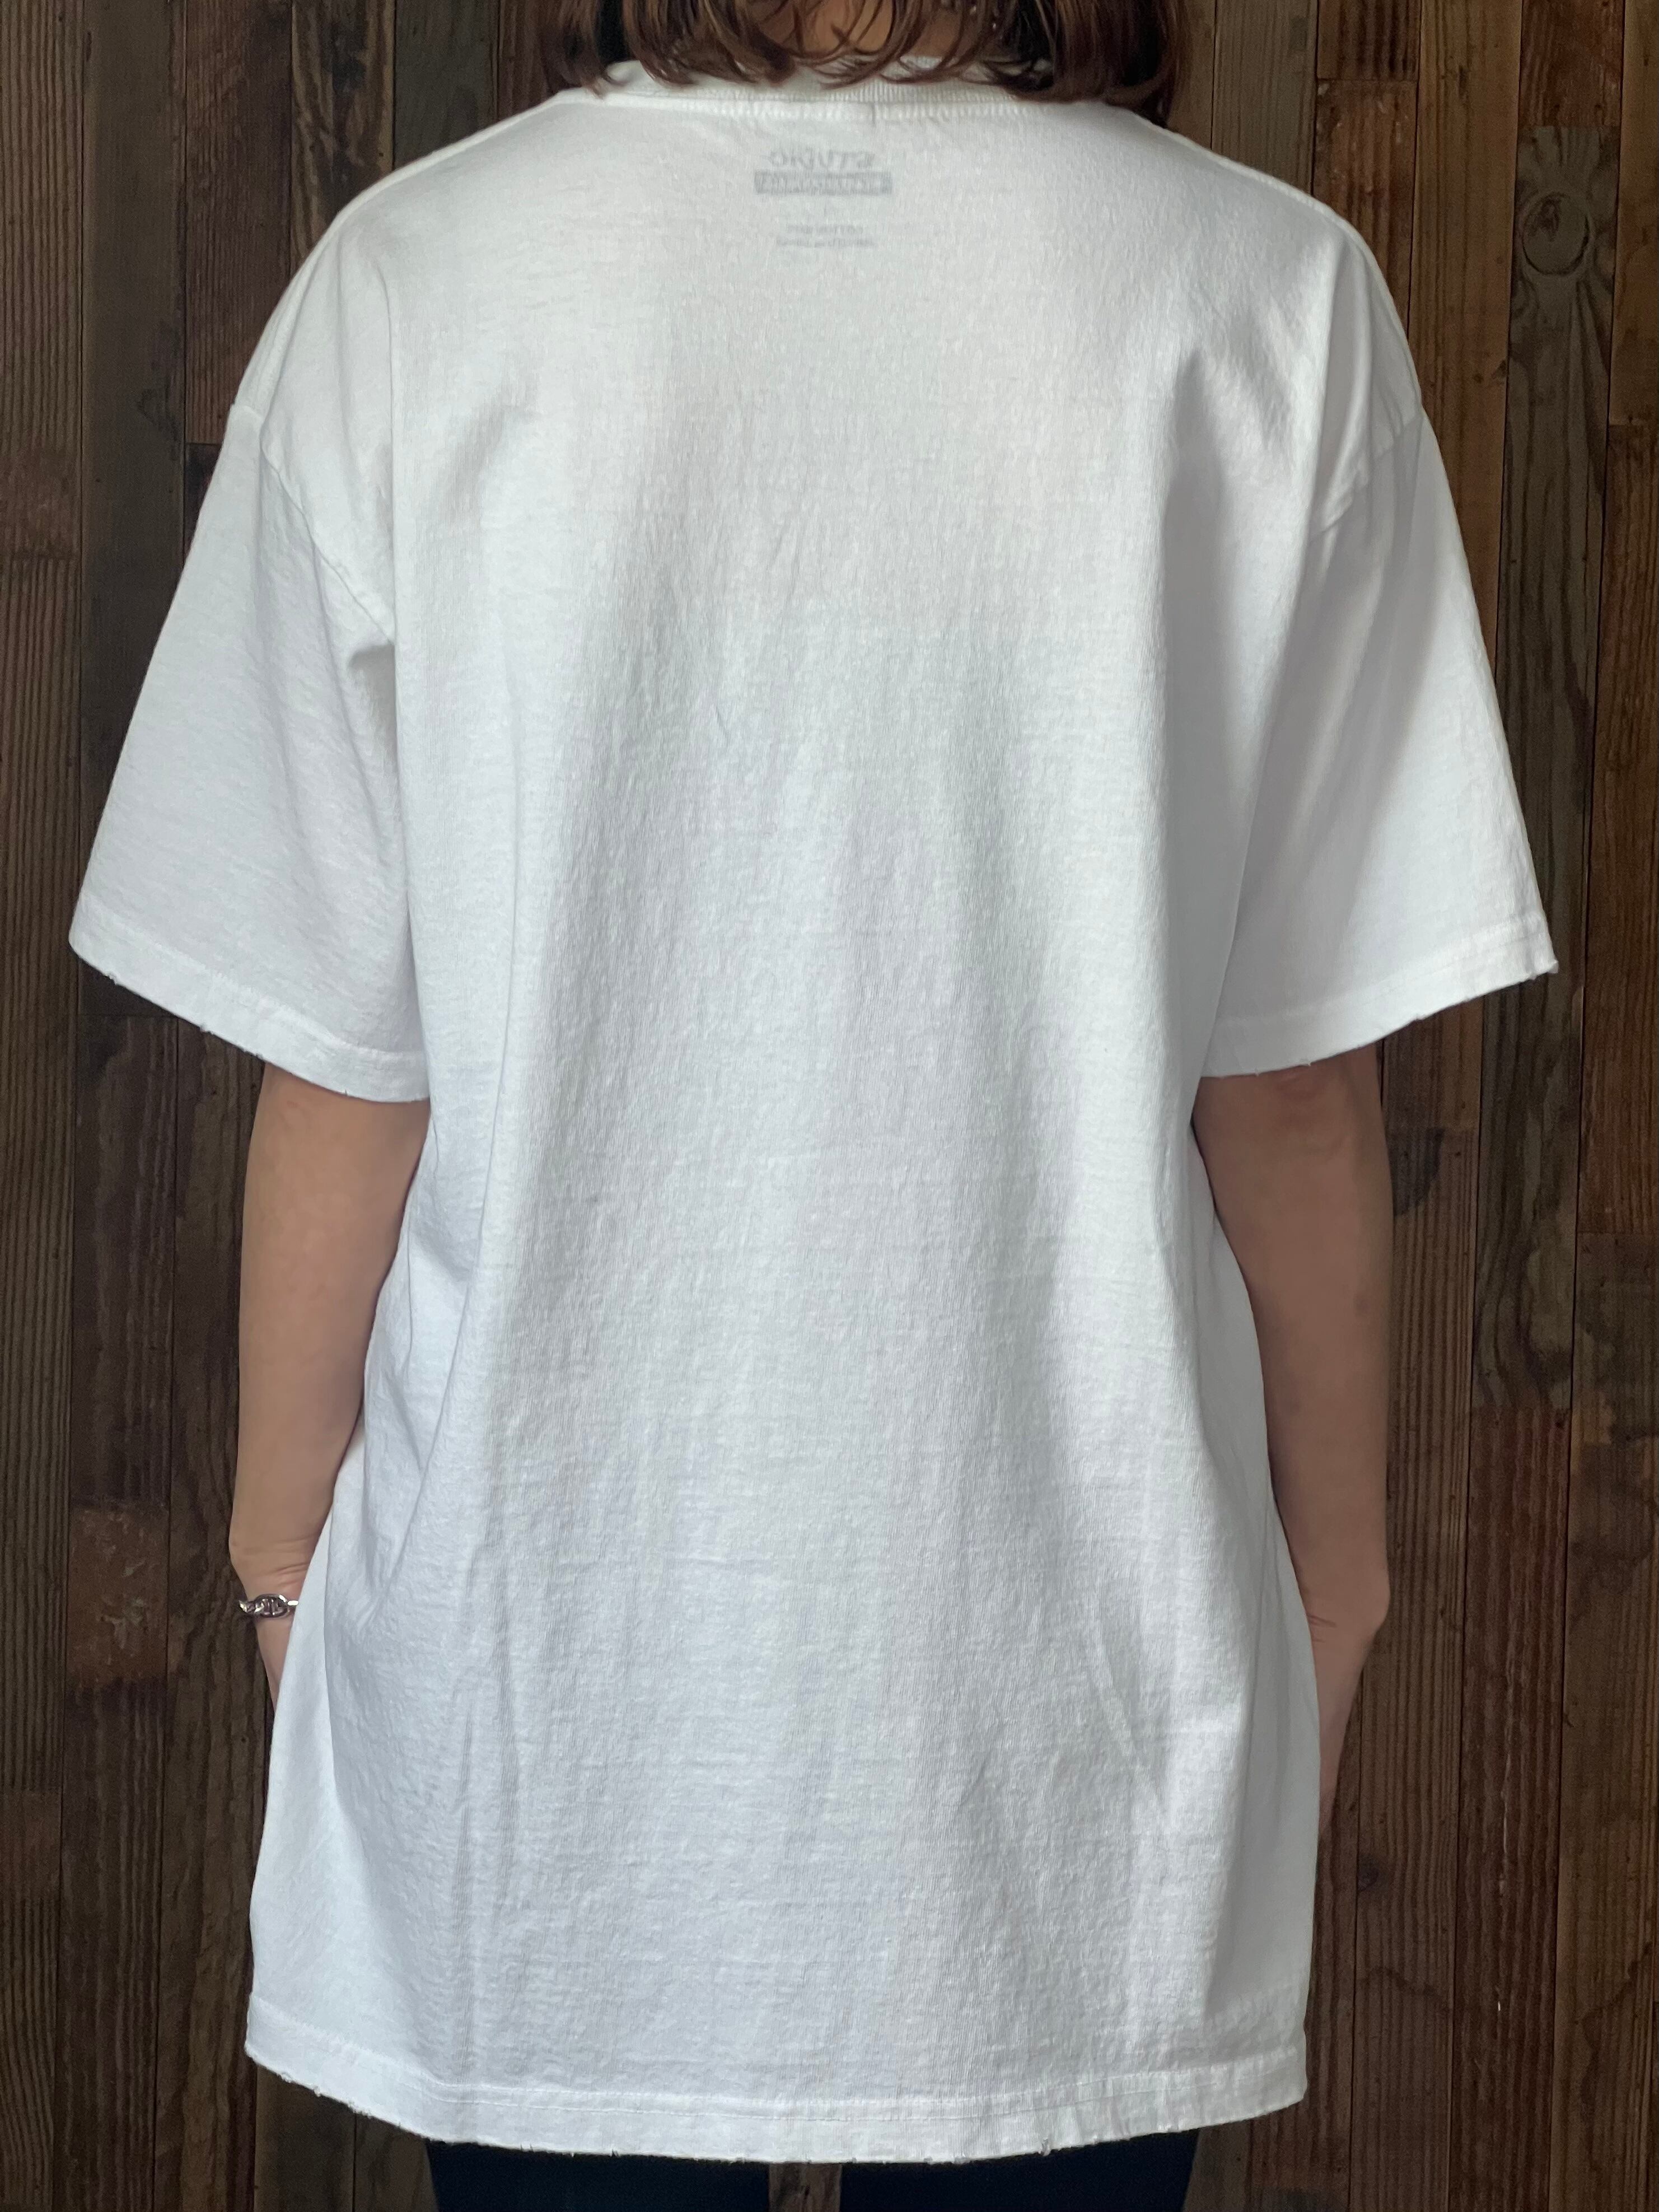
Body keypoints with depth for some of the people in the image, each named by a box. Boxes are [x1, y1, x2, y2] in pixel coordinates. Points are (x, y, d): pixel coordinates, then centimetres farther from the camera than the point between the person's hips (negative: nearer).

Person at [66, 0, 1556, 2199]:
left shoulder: (407, 284, -9)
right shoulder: (1271, 301, -10)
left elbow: (341, 1075, -6)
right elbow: (1294, 1089, -6)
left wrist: (287, 1533, 9)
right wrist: (1335, 1569, 9)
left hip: (542, 1662, 0)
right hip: (1071, 1672, 0)